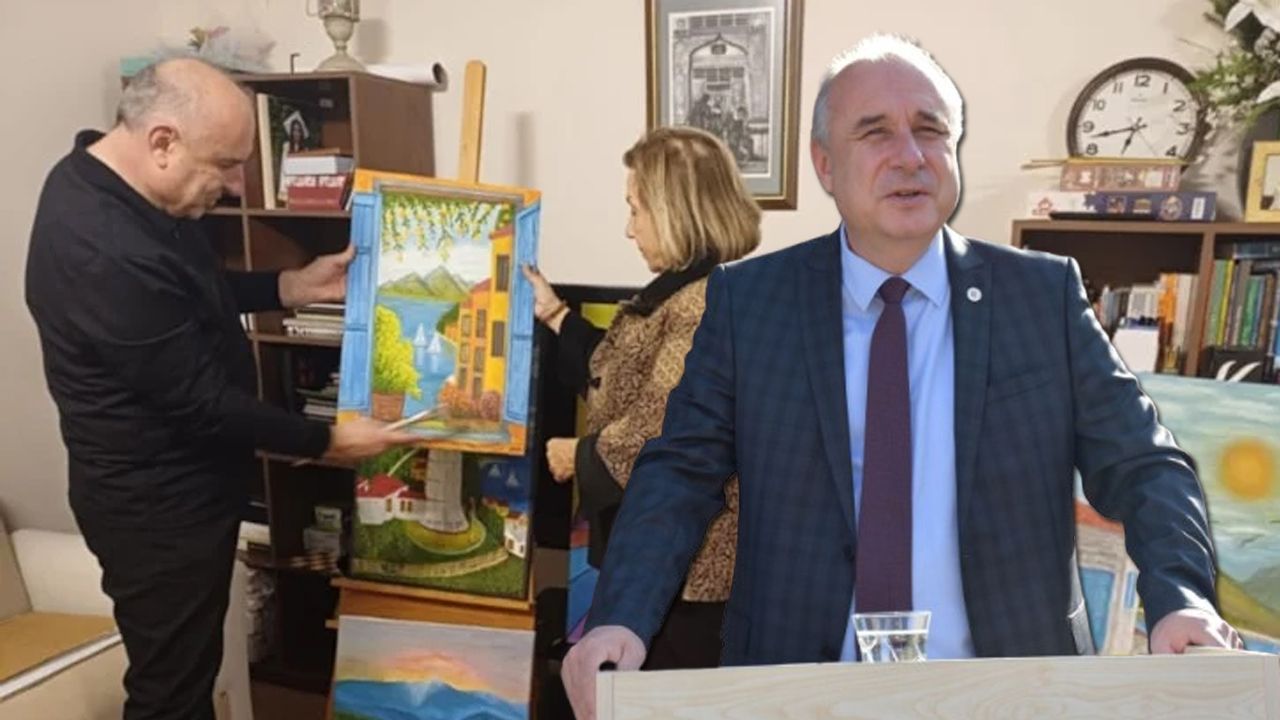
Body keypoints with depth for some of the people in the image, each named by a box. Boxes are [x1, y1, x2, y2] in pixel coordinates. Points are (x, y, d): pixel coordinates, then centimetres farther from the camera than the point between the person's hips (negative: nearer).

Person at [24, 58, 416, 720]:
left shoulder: (106, 177, -1)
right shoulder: (107, 252, -33)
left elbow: (193, 293, 13)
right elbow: (200, 401, -26)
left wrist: (289, 287, 2)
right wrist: (325, 441, -17)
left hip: (177, 486, 10)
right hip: (156, 505, -9)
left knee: (188, 666, 27)